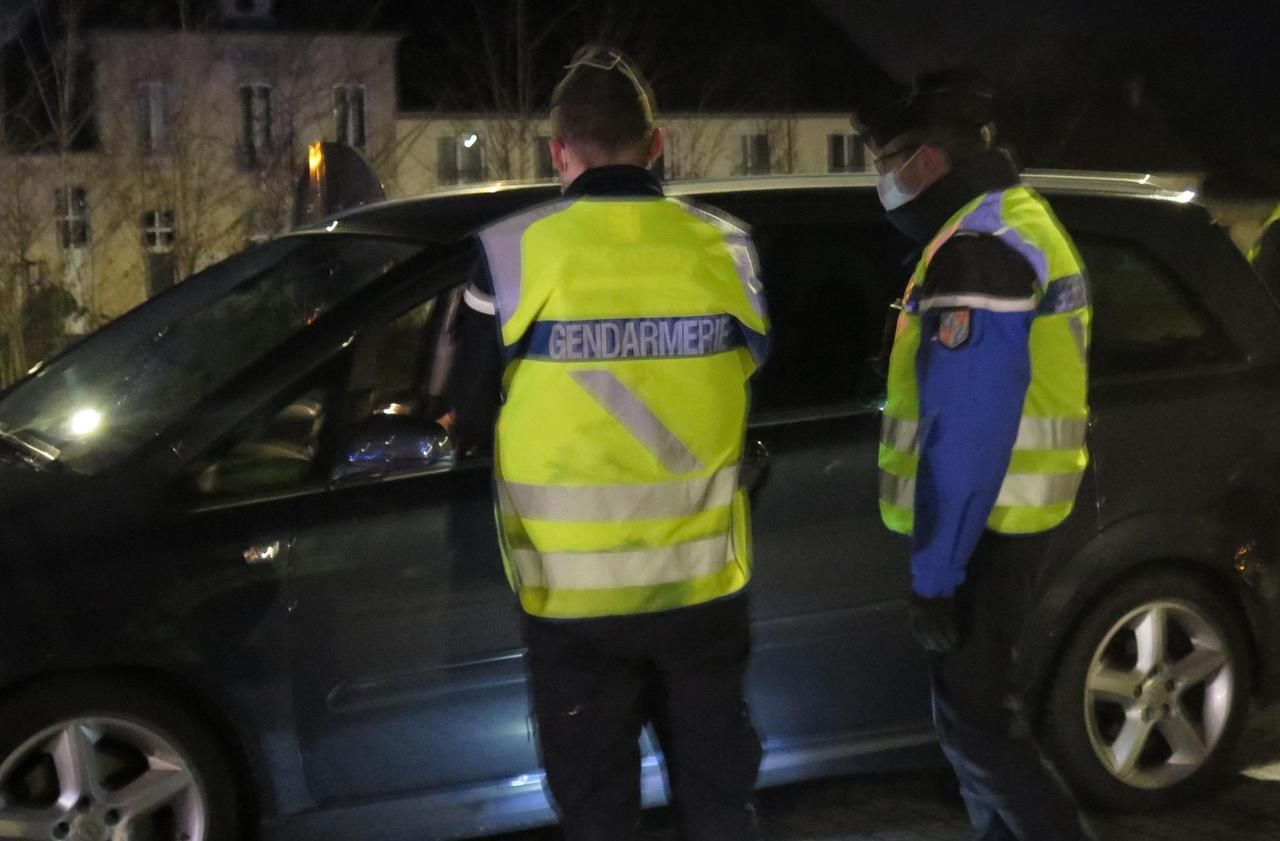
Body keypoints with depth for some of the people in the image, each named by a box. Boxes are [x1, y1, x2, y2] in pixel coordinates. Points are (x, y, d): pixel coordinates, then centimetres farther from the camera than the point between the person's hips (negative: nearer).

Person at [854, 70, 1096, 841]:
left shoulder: (977, 250, -20)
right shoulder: (1021, 220, 14)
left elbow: (967, 430, -25)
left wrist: (936, 570, -21)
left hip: (979, 525, -10)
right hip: (1009, 511, 10)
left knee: (975, 722, -4)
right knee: (977, 703, 18)